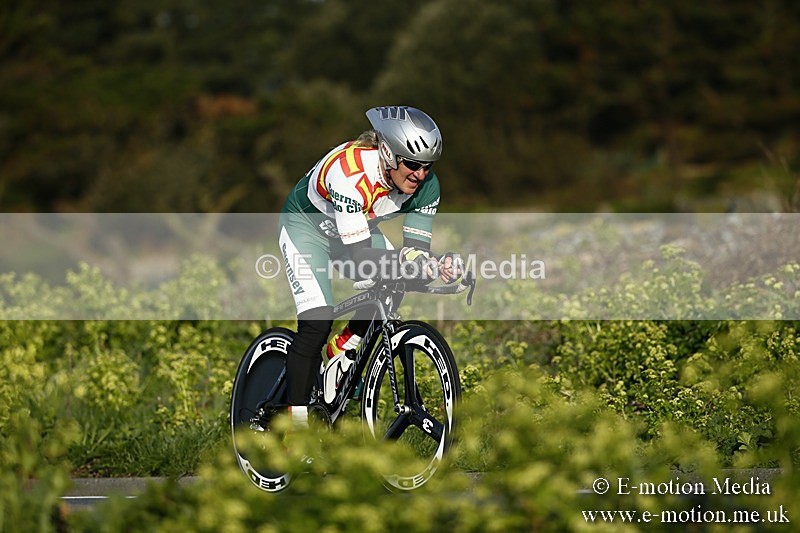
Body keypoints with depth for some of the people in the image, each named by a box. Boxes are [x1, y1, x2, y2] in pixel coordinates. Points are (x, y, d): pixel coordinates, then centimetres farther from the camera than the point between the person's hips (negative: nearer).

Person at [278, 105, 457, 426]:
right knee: (316, 324, -20)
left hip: (359, 228, 6)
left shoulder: (425, 184, -23)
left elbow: (417, 247, -22)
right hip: (306, 224, -6)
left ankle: (345, 347, 4)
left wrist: (430, 266, -44)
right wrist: (406, 259, -57)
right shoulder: (350, 172, -40)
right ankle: (295, 422, -13)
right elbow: (358, 256, -42)